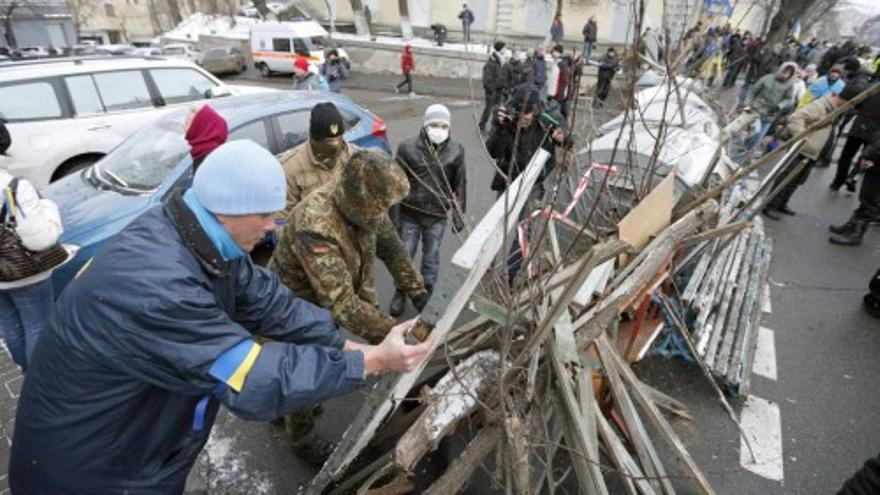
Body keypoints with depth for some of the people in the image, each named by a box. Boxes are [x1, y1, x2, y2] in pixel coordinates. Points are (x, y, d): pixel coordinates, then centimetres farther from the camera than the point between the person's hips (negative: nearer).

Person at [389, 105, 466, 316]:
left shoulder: (456, 150, -7)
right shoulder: (407, 148, -13)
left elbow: (460, 184, 2)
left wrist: (459, 215, 5)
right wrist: (394, 216, -7)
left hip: (438, 216, 1)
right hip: (410, 215, -1)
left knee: (431, 257, 17)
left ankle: (427, 293, 39)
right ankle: (400, 294, 34)